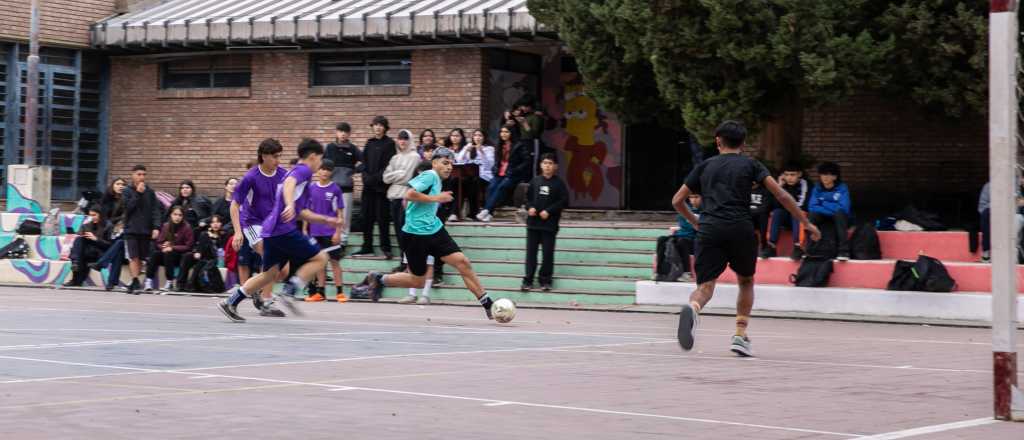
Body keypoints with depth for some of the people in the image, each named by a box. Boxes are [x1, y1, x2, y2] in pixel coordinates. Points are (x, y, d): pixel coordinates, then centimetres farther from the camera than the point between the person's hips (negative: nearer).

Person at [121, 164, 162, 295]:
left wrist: (156, 227, -9)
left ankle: (135, 282, 15)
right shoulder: (128, 192, 3)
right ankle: (135, 282, -11)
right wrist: (138, 193, -14)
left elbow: (155, 211, 3)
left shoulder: (150, 192, 6)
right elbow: (128, 207, -10)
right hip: (131, 229, -2)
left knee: (141, 258, 6)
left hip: (146, 230, 2)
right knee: (134, 258, -9)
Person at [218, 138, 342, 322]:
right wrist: (290, 205, -42)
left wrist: (326, 220, 32)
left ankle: (231, 302, 15)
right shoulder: (303, 170, -2)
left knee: (270, 274, 16)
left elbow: (302, 213, 32)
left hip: (271, 231, 10)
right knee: (320, 258, -5)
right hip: (284, 229, -10)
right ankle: (289, 291, -14)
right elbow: (288, 184, -26)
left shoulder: (297, 172, 26)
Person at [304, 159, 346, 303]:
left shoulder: (335, 189, -4)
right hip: (315, 231, 3)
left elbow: (340, 212, -3)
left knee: (334, 261, -1)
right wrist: (305, 229, 7)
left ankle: (339, 292, 3)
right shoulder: (311, 188, 4)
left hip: (331, 232, -3)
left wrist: (338, 231, -8)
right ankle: (320, 292, 14)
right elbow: (307, 210, 11)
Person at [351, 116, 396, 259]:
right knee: (367, 216, 6)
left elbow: (389, 165, -9)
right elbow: (364, 162, 13)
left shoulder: (389, 144, -2)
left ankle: (385, 247, 2)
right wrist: (366, 176, -4)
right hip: (368, 186, 5)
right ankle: (367, 247, 13)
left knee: (382, 217, -5)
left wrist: (375, 178, -15)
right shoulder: (369, 143, 14)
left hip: (382, 185, -5)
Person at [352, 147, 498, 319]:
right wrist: (435, 198, -19)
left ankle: (487, 304, -2)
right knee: (418, 281, 3)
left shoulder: (437, 179, 15)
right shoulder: (430, 175, -12)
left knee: (463, 262, -5)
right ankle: (378, 279, 23)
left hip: (434, 229, 8)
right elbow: (409, 195, -26)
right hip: (416, 233, -8)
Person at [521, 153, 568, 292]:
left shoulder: (558, 183, -3)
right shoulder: (535, 181, 5)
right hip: (533, 222, 2)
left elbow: (564, 201, -6)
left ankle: (545, 280, 13)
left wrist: (549, 211, -13)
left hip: (549, 223, -2)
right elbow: (528, 197, 13)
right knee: (531, 252, 3)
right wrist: (529, 207, -7)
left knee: (548, 253, 2)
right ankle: (528, 280, 7)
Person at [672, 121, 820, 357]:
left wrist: (694, 221, 38)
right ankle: (741, 335, 12)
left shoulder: (704, 166, 19)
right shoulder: (750, 164, 13)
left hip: (709, 230, 1)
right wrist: (806, 223, 9)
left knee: (705, 286, -3)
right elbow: (781, 195, 4)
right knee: (746, 282, 22)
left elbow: (677, 200, 21)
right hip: (740, 229, -1)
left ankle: (692, 309, -38)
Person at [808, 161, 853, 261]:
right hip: (824, 218, 2)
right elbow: (812, 207, -12)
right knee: (813, 214, -27)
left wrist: (824, 204, -16)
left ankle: (844, 250, -38)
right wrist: (832, 209, -21)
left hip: (841, 219, -2)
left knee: (840, 212, -34)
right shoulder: (817, 189, -3)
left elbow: (844, 208, -23)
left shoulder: (842, 188, -13)